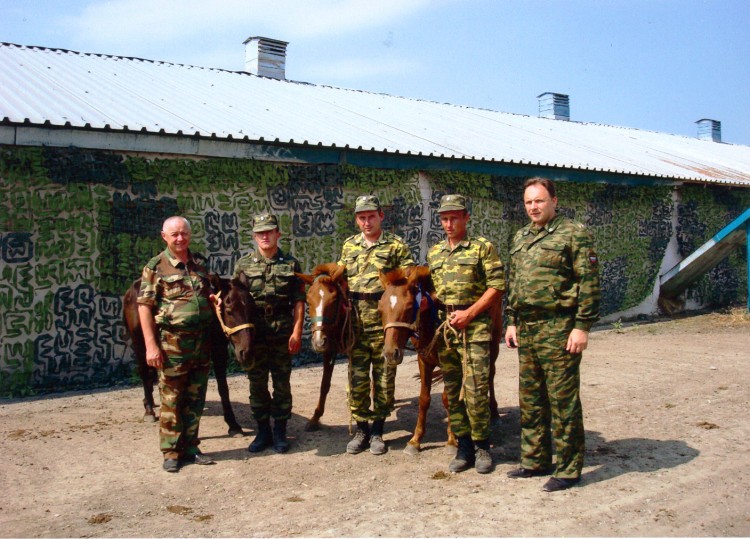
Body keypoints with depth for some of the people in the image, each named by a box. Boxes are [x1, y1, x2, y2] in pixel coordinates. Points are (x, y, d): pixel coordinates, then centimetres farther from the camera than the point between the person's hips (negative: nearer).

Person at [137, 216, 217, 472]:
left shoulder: (200, 263, 10)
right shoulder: (156, 267, -5)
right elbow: (144, 306, -8)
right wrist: (151, 345, -15)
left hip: (201, 340, 5)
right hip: (172, 342, -5)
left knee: (195, 398, 12)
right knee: (171, 399, 4)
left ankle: (190, 448, 24)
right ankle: (171, 453, 15)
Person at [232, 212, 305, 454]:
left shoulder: (291, 264, 2)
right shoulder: (243, 264, 5)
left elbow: (299, 300, -1)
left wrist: (297, 332, -9)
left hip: (283, 331, -1)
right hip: (254, 331, 1)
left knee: (282, 383, 6)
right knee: (257, 383, 8)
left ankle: (280, 432, 18)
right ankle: (263, 432, 21)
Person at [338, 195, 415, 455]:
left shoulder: (396, 245, 2)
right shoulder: (349, 246, 13)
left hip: (385, 321, -3)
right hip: (355, 323, 3)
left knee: (384, 377, 6)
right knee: (357, 377, 6)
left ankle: (377, 429, 19)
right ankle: (361, 428, 20)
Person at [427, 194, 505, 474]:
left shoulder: (482, 247, -2)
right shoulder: (434, 252, 16)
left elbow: (497, 287, -7)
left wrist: (468, 313, -13)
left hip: (474, 326, -5)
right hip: (444, 325, 5)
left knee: (475, 389, -7)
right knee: (452, 389, 8)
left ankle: (482, 446, 10)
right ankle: (464, 447, 19)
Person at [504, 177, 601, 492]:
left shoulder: (573, 234, -6)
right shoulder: (521, 238, 16)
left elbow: (589, 283, -11)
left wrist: (582, 326, -16)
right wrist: (512, 322, 16)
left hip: (558, 330, -8)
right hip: (526, 330, 8)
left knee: (563, 401, -1)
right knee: (530, 400, 14)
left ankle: (568, 469, 10)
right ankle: (535, 461, 27)